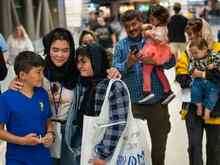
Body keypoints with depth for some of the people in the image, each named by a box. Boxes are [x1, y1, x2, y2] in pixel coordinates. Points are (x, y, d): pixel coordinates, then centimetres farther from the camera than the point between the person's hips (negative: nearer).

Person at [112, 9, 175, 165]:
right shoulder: (120, 46, 4)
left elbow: (171, 61, -6)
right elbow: (115, 70, -6)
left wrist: (153, 60, -24)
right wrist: (128, 64, -25)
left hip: (157, 101, 0)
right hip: (132, 102, 0)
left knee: (159, 140, 14)